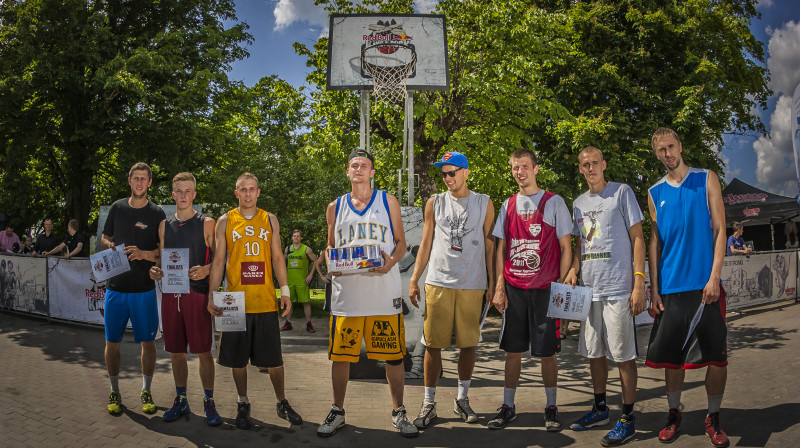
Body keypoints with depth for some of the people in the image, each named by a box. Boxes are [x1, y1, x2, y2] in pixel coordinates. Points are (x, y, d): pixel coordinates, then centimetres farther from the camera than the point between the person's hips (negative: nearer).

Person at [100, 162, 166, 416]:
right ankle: (114, 392, 22)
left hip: (144, 289, -2)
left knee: (148, 342, 3)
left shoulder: (156, 214, 0)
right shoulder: (117, 208, 8)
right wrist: (110, 246, -7)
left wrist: (144, 254, -19)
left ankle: (146, 392, 19)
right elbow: (104, 239, 16)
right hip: (116, 287, 2)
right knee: (112, 343, 7)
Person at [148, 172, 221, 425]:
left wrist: (205, 269, -21)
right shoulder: (164, 226, 14)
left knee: (203, 351, -1)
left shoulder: (206, 224, 2)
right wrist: (155, 271, -2)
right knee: (176, 351, 10)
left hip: (197, 293, -4)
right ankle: (180, 400, 23)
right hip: (170, 293, 4)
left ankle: (209, 402, 10)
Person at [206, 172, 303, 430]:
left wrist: (285, 291, 2)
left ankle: (282, 404, 20)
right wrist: (212, 296, -3)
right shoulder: (225, 221, 5)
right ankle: (243, 404, 23)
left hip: (266, 300, 1)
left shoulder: (270, 220, 9)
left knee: (273, 358, 4)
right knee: (237, 358, 7)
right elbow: (218, 260, 5)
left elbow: (277, 257, 10)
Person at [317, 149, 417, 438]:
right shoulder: (335, 207, 13)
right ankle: (337, 412, 22)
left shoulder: (388, 202, 9)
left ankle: (398, 413, 18)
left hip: (384, 290, -1)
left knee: (393, 355, 2)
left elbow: (401, 242, 10)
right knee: (340, 354, 5)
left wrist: (392, 261, -11)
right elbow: (330, 247, 18)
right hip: (346, 292, 1)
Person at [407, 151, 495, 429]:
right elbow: (426, 244, 11)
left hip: (472, 284, 0)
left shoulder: (484, 203, 7)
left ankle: (462, 399, 20)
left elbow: (489, 245, 9)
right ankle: (428, 404, 6)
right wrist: (414, 280, 5)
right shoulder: (435, 203, 9)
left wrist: (492, 283, 4)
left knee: (468, 343, 5)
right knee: (433, 344, -2)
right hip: (438, 282, 0)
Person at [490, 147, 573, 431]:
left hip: (545, 288, -3)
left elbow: (565, 247, 0)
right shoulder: (508, 206, 11)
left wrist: (562, 285, -7)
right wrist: (499, 288, 3)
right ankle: (508, 407, 17)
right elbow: (501, 249, 11)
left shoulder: (554, 203, 1)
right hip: (513, 288, 3)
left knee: (547, 351, 3)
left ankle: (551, 408, 17)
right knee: (513, 350, 7)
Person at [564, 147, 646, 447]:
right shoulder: (579, 203, 16)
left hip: (618, 288, -6)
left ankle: (627, 418, 7)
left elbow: (637, 238, -4)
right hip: (589, 289, 6)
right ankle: (600, 409, 26)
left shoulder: (622, 192, 0)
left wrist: (639, 283, -11)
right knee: (594, 353, 12)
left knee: (623, 354, -1)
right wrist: (573, 269, 3)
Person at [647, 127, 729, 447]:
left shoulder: (707, 180, 5)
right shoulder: (655, 193, 11)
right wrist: (654, 291, 6)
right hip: (671, 286, 2)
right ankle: (673, 415, 23)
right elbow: (654, 242, 11)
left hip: (705, 284, -2)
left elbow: (719, 230, 0)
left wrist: (714, 277, -10)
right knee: (671, 355, 5)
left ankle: (713, 418, 17)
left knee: (716, 355, 0)